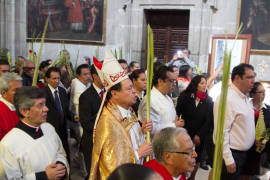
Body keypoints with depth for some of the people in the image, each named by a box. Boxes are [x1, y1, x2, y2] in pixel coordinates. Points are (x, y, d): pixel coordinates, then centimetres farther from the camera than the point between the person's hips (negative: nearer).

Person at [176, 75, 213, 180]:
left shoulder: (208, 101, -1)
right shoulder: (184, 96, -4)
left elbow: (209, 121, -4)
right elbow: (177, 113, -5)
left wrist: (199, 135, -10)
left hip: (200, 137, 2)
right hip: (184, 134, -1)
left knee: (196, 160, 12)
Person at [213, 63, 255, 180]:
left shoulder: (245, 98, 10)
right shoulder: (226, 99, -21)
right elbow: (222, 132, -23)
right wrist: (228, 160, -22)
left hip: (242, 153, 9)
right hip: (230, 154, -9)